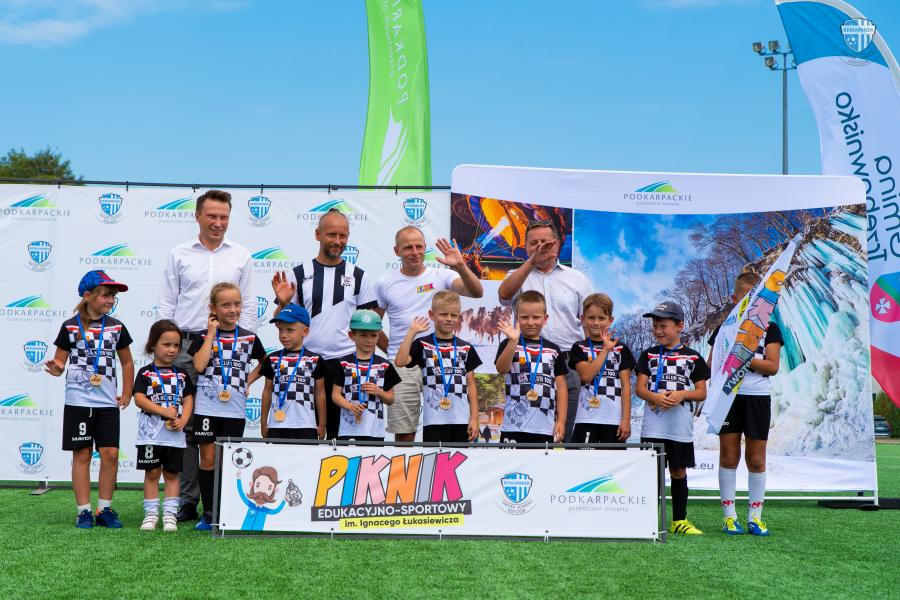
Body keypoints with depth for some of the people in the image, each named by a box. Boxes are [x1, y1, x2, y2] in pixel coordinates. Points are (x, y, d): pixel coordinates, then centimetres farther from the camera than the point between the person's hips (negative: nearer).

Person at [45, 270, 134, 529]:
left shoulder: (117, 327, 6)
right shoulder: (70, 327, -2)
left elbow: (127, 362, 17)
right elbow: (59, 361, 2)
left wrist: (127, 394, 12)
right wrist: (56, 368, -21)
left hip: (108, 402, 2)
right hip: (78, 401, -2)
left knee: (110, 454, -1)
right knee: (82, 454, 2)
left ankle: (105, 509, 11)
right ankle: (83, 511, 9)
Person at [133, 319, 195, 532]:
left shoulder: (181, 375, 10)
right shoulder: (146, 373, 0)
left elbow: (188, 400, 8)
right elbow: (139, 399, -10)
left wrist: (182, 421, -10)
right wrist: (164, 411, -17)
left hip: (175, 435, 3)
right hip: (150, 434, -3)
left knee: (172, 474, 7)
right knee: (152, 473, 3)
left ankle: (170, 515, 12)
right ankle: (151, 514, 11)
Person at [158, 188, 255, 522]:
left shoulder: (241, 257, 12)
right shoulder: (179, 255, 11)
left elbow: (248, 307, 11)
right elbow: (166, 304, 10)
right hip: (186, 345, 0)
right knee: (185, 424, -2)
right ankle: (187, 500, 4)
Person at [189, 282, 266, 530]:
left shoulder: (249, 338, 6)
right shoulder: (204, 336, 2)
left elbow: (264, 363, 21)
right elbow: (199, 365, -14)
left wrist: (249, 380, 6)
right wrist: (211, 333, -9)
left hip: (235, 409, 1)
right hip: (207, 406, -1)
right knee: (208, 459, 1)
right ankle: (208, 514, 9)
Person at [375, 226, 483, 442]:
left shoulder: (441, 276, 3)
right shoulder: (385, 283, 6)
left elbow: (477, 292, -13)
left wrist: (460, 266, -28)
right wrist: (390, 349, 7)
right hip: (401, 367, 0)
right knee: (404, 434, 3)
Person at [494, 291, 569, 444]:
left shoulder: (553, 350, 11)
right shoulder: (509, 345, 3)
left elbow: (561, 387, 11)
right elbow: (501, 369, -16)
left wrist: (561, 420, 5)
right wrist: (513, 341, -28)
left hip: (545, 427, 3)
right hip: (514, 425, -3)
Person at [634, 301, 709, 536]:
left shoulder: (693, 357, 5)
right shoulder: (649, 355, 9)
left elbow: (702, 392, 4)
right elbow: (639, 388, 3)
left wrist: (682, 394, -15)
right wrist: (655, 397, -17)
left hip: (681, 426, 0)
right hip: (653, 425, 0)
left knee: (679, 472, 7)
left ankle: (679, 520, 15)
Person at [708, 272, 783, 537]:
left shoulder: (770, 329, 4)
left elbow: (772, 366, -6)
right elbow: (712, 365, 10)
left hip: (757, 398, -1)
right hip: (728, 396, 1)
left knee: (756, 459, 3)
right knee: (728, 455, 2)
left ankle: (755, 517, 11)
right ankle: (729, 516, 8)